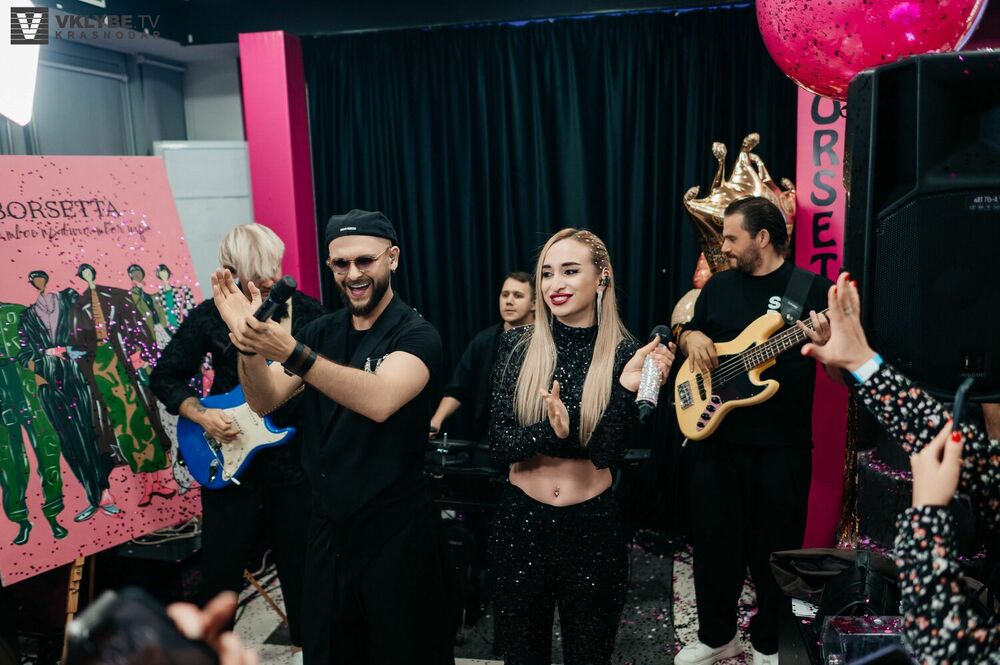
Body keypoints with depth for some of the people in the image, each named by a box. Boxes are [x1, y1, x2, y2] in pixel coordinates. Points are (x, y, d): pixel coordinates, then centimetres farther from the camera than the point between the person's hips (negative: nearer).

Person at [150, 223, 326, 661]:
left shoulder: (310, 313, -2)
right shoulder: (211, 315, -4)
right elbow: (165, 377, 1)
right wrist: (202, 415, -13)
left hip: (295, 456, 1)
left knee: (300, 560, 13)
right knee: (221, 567, 10)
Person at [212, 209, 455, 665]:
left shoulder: (416, 334, -13)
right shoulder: (320, 332, 5)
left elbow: (380, 400, -32)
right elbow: (264, 400, -4)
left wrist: (290, 351, -41)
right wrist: (248, 343, -23)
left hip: (397, 530, -5)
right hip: (328, 526, 6)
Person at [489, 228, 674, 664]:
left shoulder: (623, 352, -8)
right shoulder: (517, 345, -7)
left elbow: (605, 452, -16)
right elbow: (499, 444, -12)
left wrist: (626, 387, -30)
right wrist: (550, 430, -30)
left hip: (593, 527, 0)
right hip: (521, 523, 1)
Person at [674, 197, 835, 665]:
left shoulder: (814, 288, -4)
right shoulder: (719, 284, 8)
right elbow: (686, 333, 20)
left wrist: (826, 345, -27)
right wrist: (692, 338, -3)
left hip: (782, 446, -3)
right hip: (716, 438, 4)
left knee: (776, 548, 8)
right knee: (713, 540, 11)